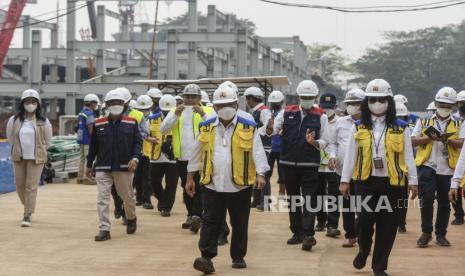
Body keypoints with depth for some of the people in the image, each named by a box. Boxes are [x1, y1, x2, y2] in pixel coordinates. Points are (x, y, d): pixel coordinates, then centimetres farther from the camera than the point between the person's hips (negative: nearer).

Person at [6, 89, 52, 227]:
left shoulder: (43, 121, -5)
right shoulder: (14, 120, -2)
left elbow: (47, 141, 7)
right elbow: (10, 138, 12)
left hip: (36, 158, -2)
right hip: (19, 157, 2)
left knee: (31, 186, -5)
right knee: (20, 185, 10)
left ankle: (28, 216, -2)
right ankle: (28, 206, 35)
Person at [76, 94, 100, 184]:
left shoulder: (81, 112, 14)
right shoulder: (89, 114, -15)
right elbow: (91, 129, -18)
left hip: (81, 139, 9)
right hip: (88, 140, -9)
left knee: (82, 158, 12)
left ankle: (80, 177, 15)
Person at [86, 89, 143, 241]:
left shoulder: (131, 123, 2)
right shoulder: (99, 124, 4)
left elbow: (138, 142, 2)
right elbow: (93, 146, 10)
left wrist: (135, 158, -14)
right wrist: (89, 165, 14)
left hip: (124, 167, 0)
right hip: (103, 168, 0)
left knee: (128, 196, 13)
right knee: (102, 198, -7)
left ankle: (131, 218, 41)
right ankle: (104, 229, -4)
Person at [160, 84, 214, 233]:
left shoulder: (208, 111, 3)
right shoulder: (175, 112, 10)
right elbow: (163, 129, -2)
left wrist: (203, 115, -24)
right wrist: (176, 115, -15)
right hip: (182, 158, 4)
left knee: (199, 188, -12)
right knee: (187, 189, 13)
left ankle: (197, 216, -15)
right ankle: (191, 215, 26)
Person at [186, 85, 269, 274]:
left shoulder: (248, 127, -2)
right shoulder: (206, 128, 5)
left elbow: (258, 152, -7)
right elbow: (196, 154, 12)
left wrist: (260, 174, -20)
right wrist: (190, 178, 12)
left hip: (240, 185, -1)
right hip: (212, 185, 1)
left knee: (239, 223, 9)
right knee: (210, 221, -4)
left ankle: (238, 257, 22)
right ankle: (206, 257, -5)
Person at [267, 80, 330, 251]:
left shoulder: (320, 116, 0)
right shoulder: (288, 113, 5)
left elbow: (325, 141, -1)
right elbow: (272, 131, 2)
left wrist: (313, 142, -22)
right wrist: (270, 128, -22)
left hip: (310, 166, -3)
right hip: (289, 164, 3)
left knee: (309, 200, -9)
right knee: (293, 199, 12)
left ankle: (308, 234, -13)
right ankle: (297, 233, 23)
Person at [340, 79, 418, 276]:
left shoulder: (400, 128, 2)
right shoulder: (359, 127, 4)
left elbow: (408, 156, 4)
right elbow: (350, 156, 5)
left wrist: (413, 181, 1)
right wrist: (345, 180, 2)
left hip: (392, 182, 0)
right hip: (366, 181, 0)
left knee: (387, 225, 3)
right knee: (366, 219, -6)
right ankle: (363, 251, 25)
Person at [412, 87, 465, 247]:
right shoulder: (424, 121, 9)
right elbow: (413, 141, 2)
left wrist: (447, 139, -23)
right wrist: (430, 137, -13)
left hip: (448, 169, 1)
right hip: (427, 166, -1)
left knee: (444, 203, 8)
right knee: (427, 198, -13)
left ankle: (441, 235, 20)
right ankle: (426, 233, 1)